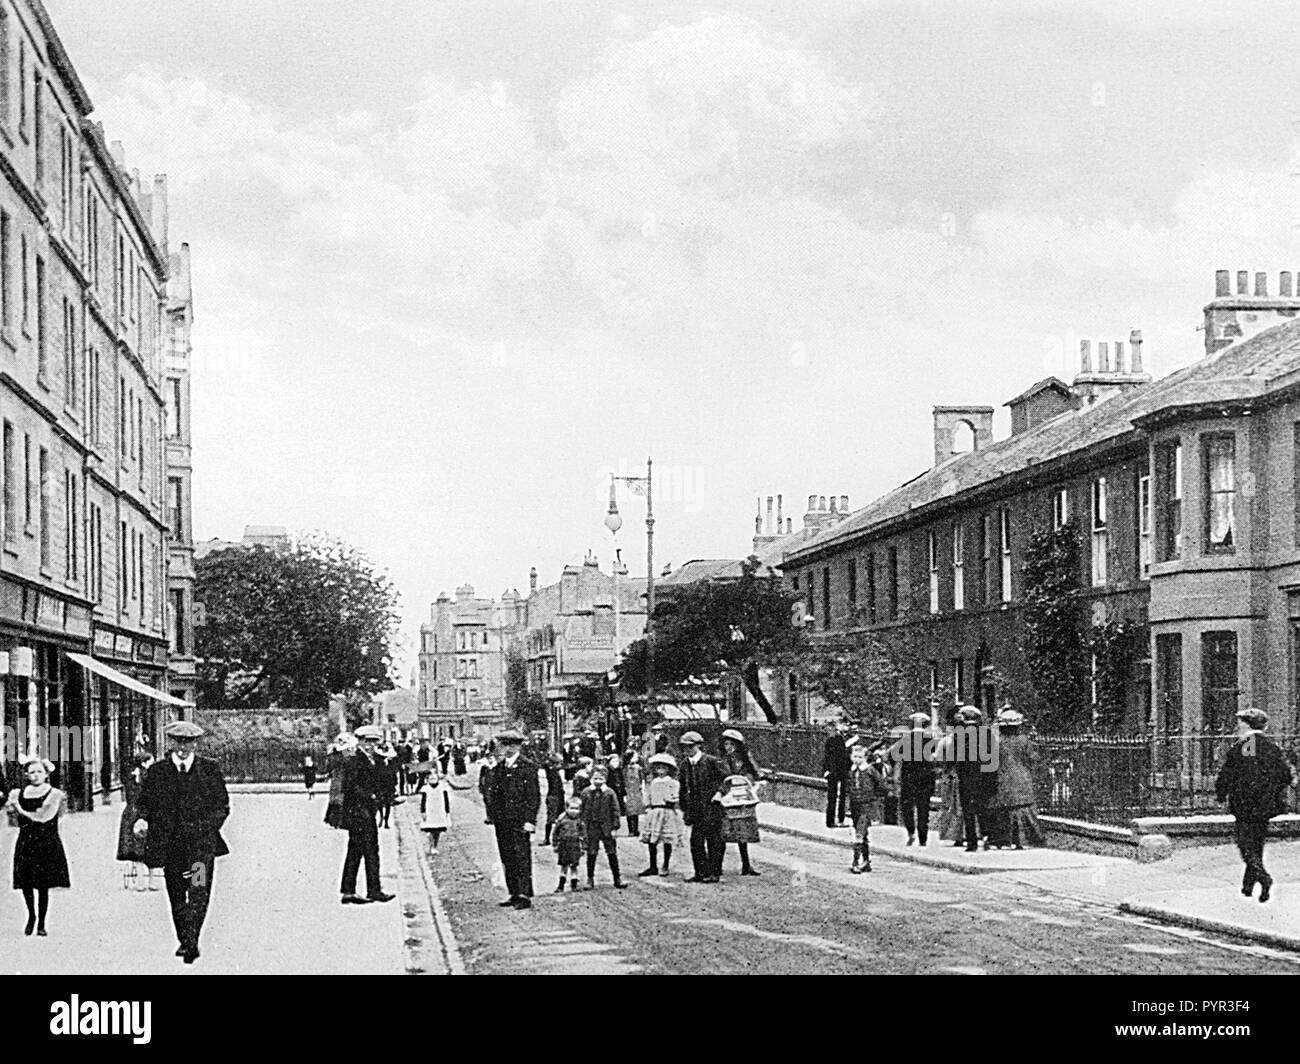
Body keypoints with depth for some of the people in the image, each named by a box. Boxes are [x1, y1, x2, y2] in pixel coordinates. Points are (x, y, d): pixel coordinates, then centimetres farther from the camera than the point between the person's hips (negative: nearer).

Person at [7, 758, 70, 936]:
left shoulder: (54, 794, -1)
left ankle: (41, 923, 10)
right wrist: (11, 812, -10)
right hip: (26, 842, 3)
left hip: (47, 843, -3)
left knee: (43, 885, -2)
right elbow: (16, 822, 11)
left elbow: (44, 817, -13)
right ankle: (31, 916, 26)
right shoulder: (19, 794, 9)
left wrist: (21, 811, -7)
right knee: (25, 883, 1)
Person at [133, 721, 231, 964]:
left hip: (201, 842, -2)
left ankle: (191, 941, -18)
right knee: (176, 896, 9)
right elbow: (145, 802, 11)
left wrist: (210, 826, -3)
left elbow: (223, 805, 11)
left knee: (199, 892, -15)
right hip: (170, 842, 2)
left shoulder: (210, 769, 7)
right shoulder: (156, 771, 8)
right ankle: (185, 941, 24)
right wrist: (143, 819, -9)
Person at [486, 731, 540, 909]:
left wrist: (530, 820, -14)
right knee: (507, 859, 9)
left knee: (522, 858, -8)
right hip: (502, 821, 7)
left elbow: (534, 795, -8)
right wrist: (494, 814, 7)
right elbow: (492, 793, 20)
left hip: (520, 821, -7)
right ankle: (514, 894, 15)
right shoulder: (499, 768, 15)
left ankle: (525, 895, -6)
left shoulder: (528, 767, -4)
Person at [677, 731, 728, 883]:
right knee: (696, 841, 2)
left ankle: (714, 873, 4)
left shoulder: (710, 761, -7)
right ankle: (701, 872, 10)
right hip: (694, 808, 5)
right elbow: (683, 788, 17)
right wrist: (684, 809, 16)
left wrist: (719, 792, -10)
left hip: (711, 807, -5)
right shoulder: (685, 764, 10)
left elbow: (727, 777, -2)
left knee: (713, 841, -1)